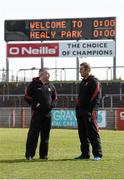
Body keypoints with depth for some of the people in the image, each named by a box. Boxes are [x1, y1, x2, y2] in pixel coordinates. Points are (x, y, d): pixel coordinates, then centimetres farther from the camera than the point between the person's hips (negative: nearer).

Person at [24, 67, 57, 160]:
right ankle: (29, 154, -4)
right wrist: (34, 104, -13)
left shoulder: (51, 86, 13)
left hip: (47, 113, 5)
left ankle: (43, 154, 13)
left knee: (45, 134, 6)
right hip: (37, 112, -5)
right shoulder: (33, 84, -2)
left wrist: (52, 104, 4)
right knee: (33, 133, -7)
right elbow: (27, 96, -2)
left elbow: (54, 97, 23)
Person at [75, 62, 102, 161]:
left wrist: (94, 110, -22)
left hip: (89, 112, -9)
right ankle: (85, 154, 15)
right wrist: (78, 109, 17)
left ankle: (97, 154, -5)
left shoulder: (94, 81, -7)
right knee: (82, 134, 10)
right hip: (81, 111, 9)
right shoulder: (83, 82, 21)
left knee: (93, 133, -8)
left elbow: (96, 97, -15)